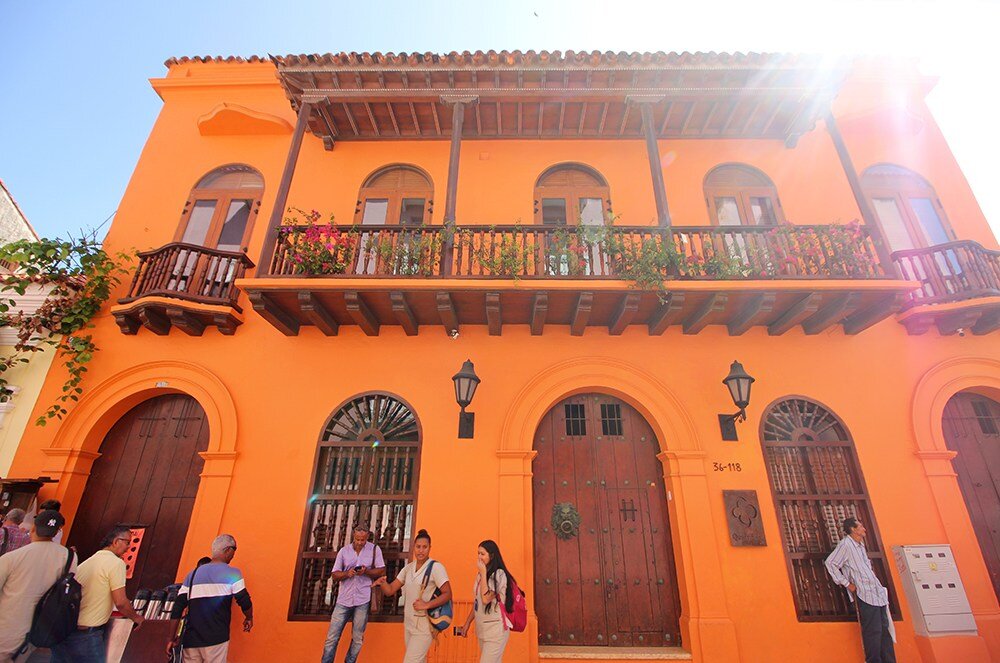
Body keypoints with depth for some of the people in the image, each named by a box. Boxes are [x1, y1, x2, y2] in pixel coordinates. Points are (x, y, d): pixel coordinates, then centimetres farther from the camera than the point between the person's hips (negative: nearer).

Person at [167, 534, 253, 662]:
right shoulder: (232, 573, -7)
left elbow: (177, 608, 6)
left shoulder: (193, 574, 8)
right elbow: (244, 602, -10)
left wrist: (172, 638, 14)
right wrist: (249, 618, 10)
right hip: (216, 640, -5)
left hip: (191, 641, 5)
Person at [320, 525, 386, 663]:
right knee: (332, 637, 2)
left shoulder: (374, 549, -1)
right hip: (344, 599, 1)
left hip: (363, 600, -1)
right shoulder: (344, 551, 4)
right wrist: (346, 573, -17)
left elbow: (381, 571, -1)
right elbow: (334, 575, 4)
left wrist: (366, 571, -18)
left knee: (357, 638, 9)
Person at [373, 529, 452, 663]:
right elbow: (390, 590, 3)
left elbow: (447, 594, -15)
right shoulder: (408, 568, 4)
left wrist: (427, 605, -26)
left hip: (424, 626, -6)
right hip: (408, 624, 6)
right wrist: (382, 582, -18)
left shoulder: (436, 567, -14)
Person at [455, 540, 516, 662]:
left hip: (495, 630, -7)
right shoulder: (480, 575, 9)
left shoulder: (499, 574, -15)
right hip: (482, 630, 7)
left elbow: (486, 599, -23)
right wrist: (467, 623, 16)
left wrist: (483, 572, -19)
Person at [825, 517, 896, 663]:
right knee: (873, 631, -7)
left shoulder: (860, 544, 15)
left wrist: (875, 580, 14)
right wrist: (846, 584, -14)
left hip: (877, 592, 9)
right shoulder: (846, 544, -14)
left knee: (885, 629, 11)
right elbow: (830, 563, -18)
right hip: (865, 595, -9)